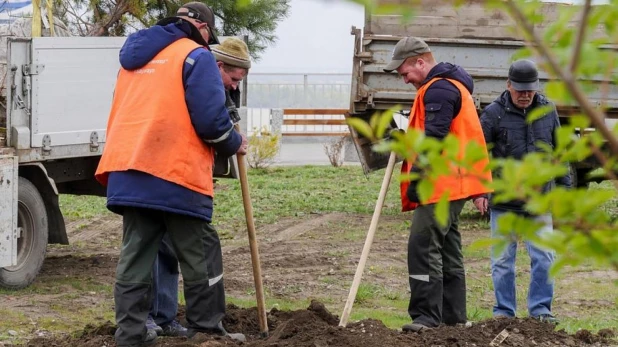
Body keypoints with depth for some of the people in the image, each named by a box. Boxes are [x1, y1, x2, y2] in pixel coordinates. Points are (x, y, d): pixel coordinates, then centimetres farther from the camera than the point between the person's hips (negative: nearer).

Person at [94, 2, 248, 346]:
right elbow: (210, 119, -12)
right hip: (175, 175, -7)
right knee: (200, 257, 5)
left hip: (128, 174, 7)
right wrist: (234, 143, 7)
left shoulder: (136, 58, 21)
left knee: (136, 255, 8)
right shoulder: (195, 56, -3)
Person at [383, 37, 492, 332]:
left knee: (423, 247, -14)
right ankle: (453, 316, 16)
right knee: (447, 249, 13)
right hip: (450, 186, 11)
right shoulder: (451, 85, 22)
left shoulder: (439, 89, -13)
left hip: (441, 186, -11)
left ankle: (426, 316, -16)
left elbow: (434, 138, -20)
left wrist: (416, 180, -19)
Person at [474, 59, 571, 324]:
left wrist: (564, 186, 12)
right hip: (503, 202, -2)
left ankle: (540, 308, 12)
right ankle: (504, 311, 14)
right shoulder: (494, 113, -5)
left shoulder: (548, 111, 5)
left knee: (544, 258, 2)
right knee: (502, 260, 5)